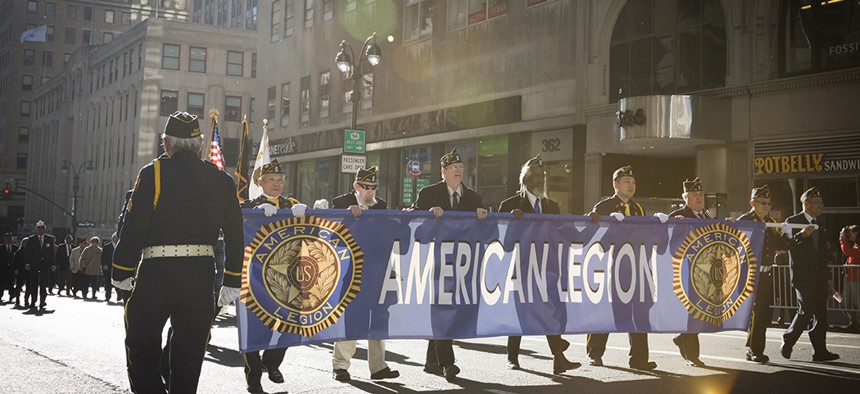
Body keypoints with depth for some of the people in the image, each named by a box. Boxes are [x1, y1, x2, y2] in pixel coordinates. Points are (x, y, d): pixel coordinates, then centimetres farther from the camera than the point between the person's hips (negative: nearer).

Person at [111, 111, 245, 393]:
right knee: (189, 354, 14)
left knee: (142, 349, 10)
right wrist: (232, 282, 13)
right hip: (202, 275, 4)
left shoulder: (153, 173, -5)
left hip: (156, 273, -3)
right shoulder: (222, 180, 7)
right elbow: (235, 235, 7)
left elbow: (133, 227, -9)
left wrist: (121, 273, 1)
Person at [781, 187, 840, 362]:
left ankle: (820, 351, 5)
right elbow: (786, 245, -14)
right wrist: (801, 235, -29)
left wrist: (828, 277, 19)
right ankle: (787, 341, 6)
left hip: (819, 277, 7)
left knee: (821, 313, 2)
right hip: (802, 275, -7)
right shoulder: (793, 221, -2)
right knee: (806, 310, -13)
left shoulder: (819, 226, 20)